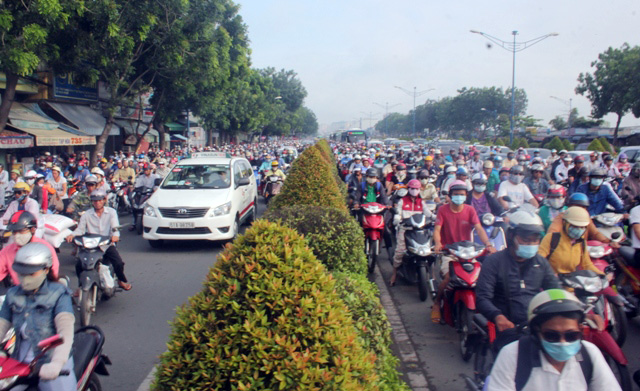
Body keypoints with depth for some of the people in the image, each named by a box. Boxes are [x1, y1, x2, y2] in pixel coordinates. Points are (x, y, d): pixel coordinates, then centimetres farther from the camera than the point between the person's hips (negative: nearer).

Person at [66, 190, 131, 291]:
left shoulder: (111, 212, 6)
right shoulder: (87, 214, 9)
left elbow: (115, 227, -6)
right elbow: (80, 229, 4)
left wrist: (115, 235, -28)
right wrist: (72, 235, -18)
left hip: (107, 244, -1)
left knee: (119, 263, -22)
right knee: (79, 265, -18)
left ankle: (122, 281, 9)